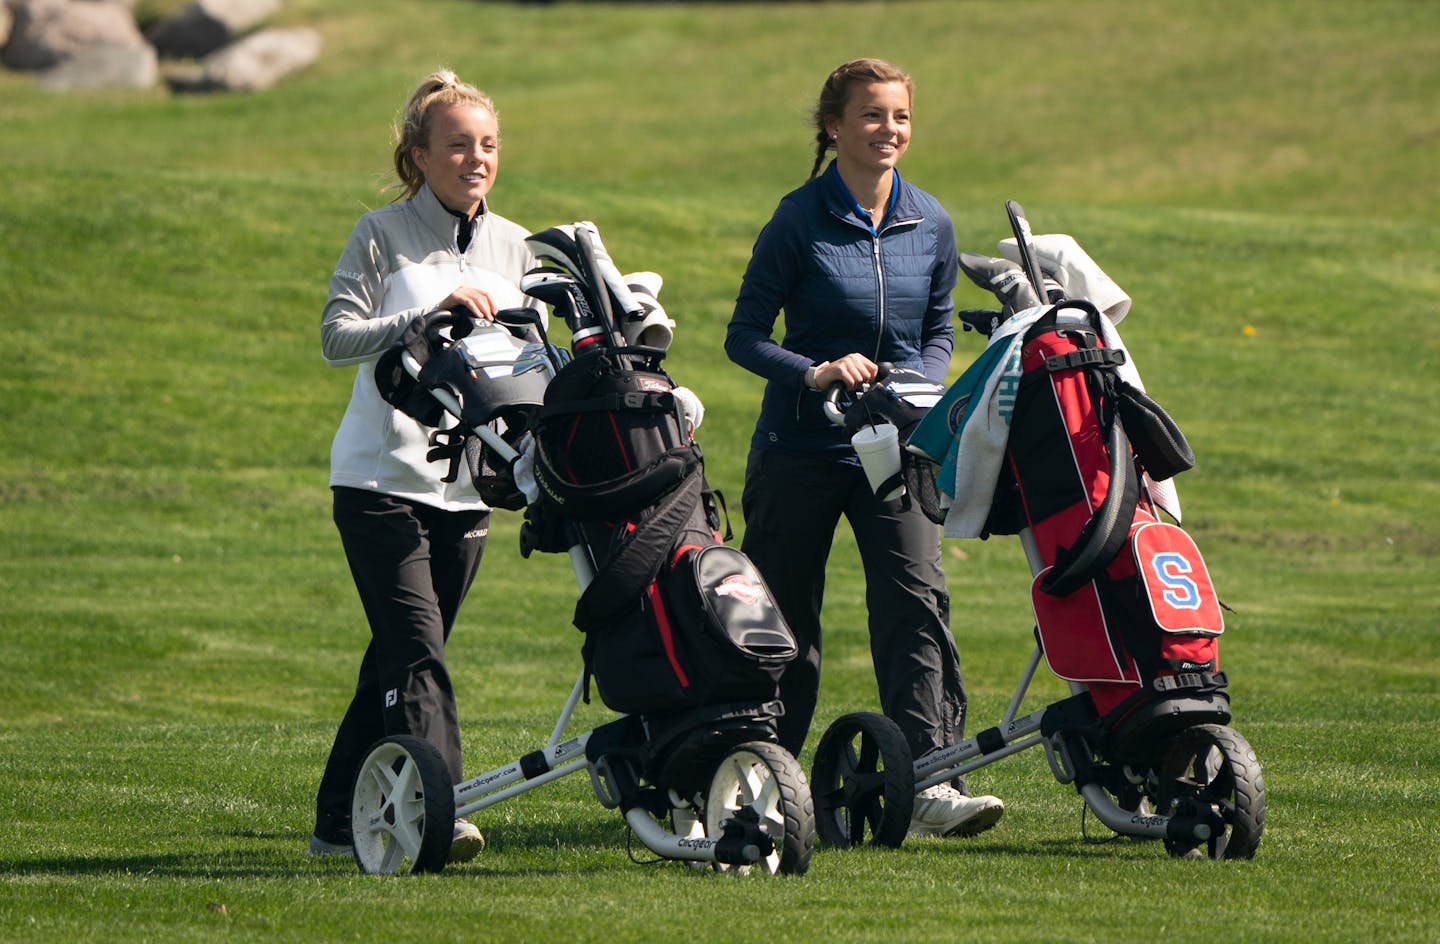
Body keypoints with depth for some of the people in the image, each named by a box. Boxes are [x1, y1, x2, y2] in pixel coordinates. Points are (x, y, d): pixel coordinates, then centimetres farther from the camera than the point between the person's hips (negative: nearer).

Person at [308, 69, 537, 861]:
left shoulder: (512, 246, 13)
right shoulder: (383, 235, -3)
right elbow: (337, 336, -14)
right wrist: (433, 313, -24)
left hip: (467, 489, 5)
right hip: (382, 478, -5)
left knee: (398, 657, 8)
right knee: (416, 650, -17)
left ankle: (339, 823, 17)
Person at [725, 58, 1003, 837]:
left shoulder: (930, 224, 6)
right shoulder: (800, 220, -7)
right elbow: (744, 336, -5)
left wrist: (918, 384, -3)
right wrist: (814, 373, -21)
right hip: (800, 446, -2)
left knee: (916, 602, -14)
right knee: (785, 623, 6)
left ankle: (929, 783, -20)